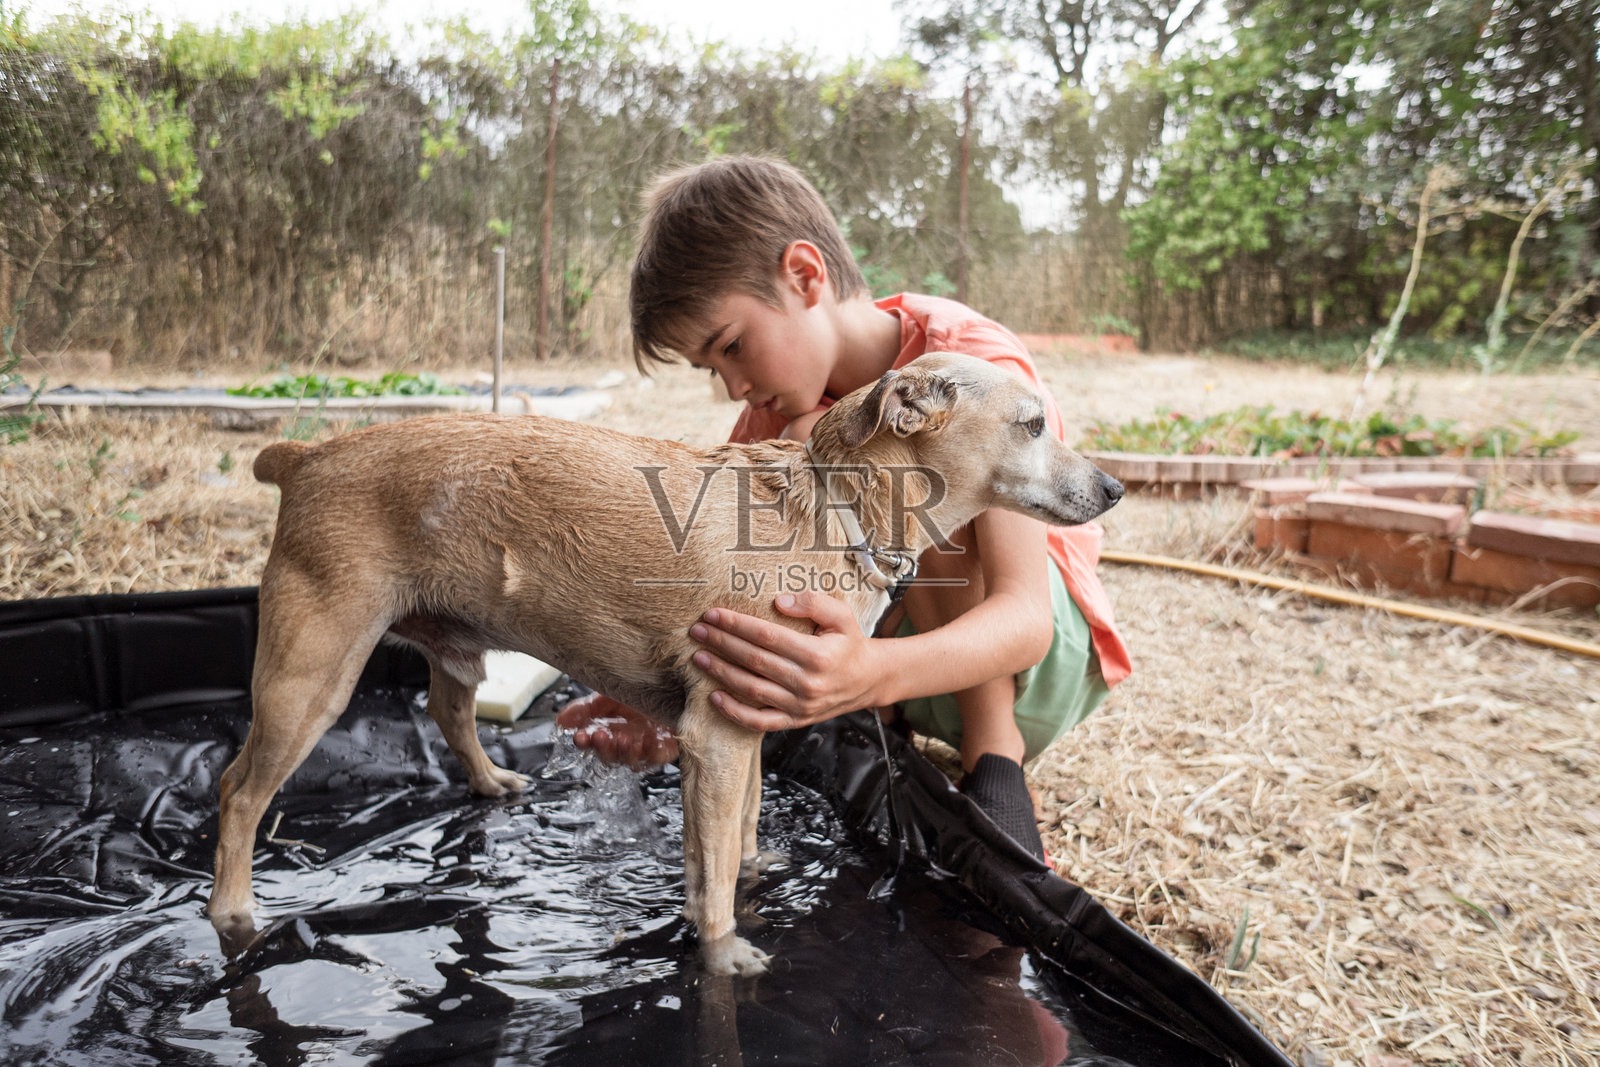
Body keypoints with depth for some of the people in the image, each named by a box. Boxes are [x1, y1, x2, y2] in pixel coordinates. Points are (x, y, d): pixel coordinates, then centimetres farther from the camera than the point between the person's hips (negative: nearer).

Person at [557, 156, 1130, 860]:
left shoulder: (975, 364, -24)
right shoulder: (784, 394, -6)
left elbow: (1025, 616, -35)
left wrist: (869, 675, -54)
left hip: (1053, 661, -5)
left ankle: (994, 757, -21)